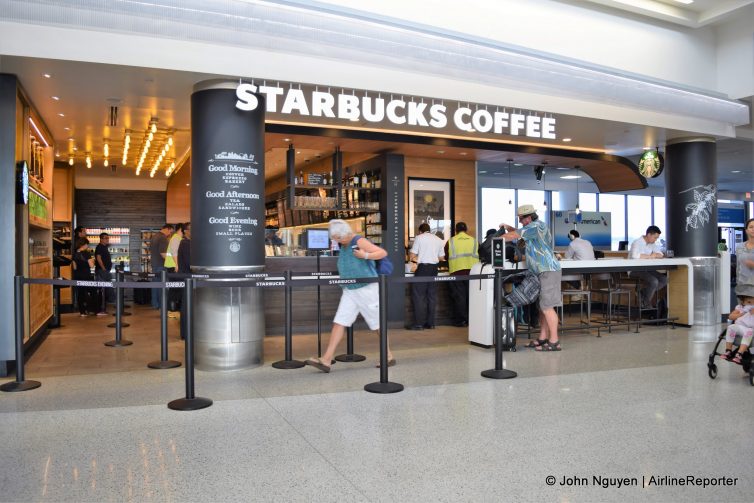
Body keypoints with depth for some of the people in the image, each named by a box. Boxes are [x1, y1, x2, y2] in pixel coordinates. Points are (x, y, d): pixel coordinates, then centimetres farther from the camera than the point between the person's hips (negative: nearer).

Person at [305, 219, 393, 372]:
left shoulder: (360, 242, -12)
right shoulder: (343, 246, 11)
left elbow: (383, 253, -17)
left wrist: (366, 255, -28)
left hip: (367, 289, -7)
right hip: (350, 291, 7)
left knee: (377, 324, 4)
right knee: (339, 323, -3)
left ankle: (389, 357, 19)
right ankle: (326, 360, -6)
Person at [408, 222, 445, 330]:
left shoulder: (419, 237, -1)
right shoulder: (438, 240, 12)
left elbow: (412, 255, -4)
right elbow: (441, 257, 13)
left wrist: (415, 258, 18)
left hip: (423, 267, -5)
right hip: (434, 268, 5)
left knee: (419, 296, -2)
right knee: (432, 295, 9)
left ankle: (419, 323, -5)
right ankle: (430, 323, 12)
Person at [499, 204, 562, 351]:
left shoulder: (536, 226, -11)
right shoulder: (535, 227, 19)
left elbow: (515, 235, -14)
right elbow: (520, 233, 24)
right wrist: (508, 227, 8)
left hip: (548, 271, -10)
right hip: (543, 272, 10)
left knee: (547, 307, -10)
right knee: (542, 306, 10)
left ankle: (554, 342, -7)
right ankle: (542, 339, 15)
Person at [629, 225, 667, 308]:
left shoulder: (652, 243, 10)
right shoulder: (637, 242, -16)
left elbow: (661, 255, 8)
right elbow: (635, 255, -35)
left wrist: (655, 255, -15)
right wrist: (650, 256, -22)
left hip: (646, 269, 9)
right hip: (634, 270, -9)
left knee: (664, 280, -7)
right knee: (654, 281, -27)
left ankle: (643, 293, 5)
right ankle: (646, 303, -3)